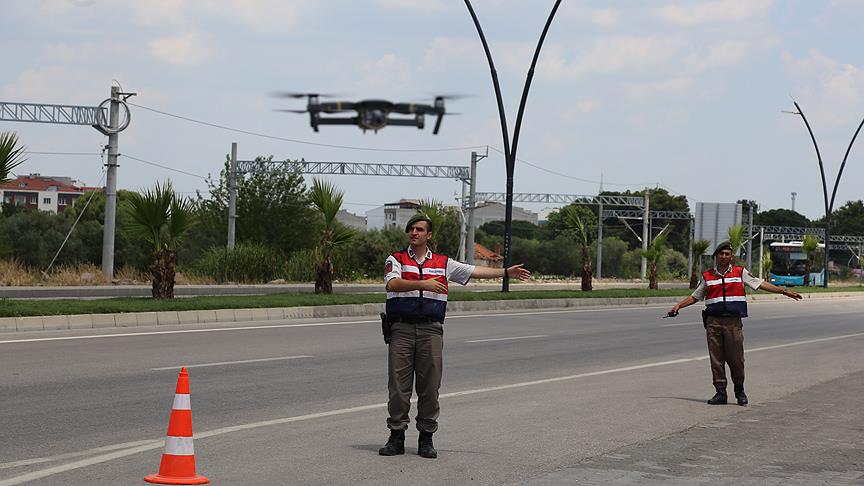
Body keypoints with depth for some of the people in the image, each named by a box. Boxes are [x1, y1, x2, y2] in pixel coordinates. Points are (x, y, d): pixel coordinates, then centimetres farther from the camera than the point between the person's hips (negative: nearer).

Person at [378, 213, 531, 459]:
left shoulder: (443, 263, 15)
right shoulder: (396, 260, 6)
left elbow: (475, 271, 17)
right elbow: (393, 283, -13)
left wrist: (506, 272, 12)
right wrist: (423, 284, -25)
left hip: (431, 330, 2)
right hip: (401, 329, -2)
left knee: (430, 386, 1)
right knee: (398, 384, -2)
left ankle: (426, 438, 8)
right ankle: (396, 436, 5)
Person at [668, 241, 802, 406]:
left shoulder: (740, 272, 8)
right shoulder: (707, 276, 13)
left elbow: (761, 284, 9)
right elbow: (695, 296, 22)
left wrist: (785, 291, 5)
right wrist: (679, 305, 12)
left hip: (733, 322, -2)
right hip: (713, 322, 2)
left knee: (736, 358, -2)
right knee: (716, 358, 0)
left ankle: (740, 391, 15)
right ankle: (720, 392, 7)